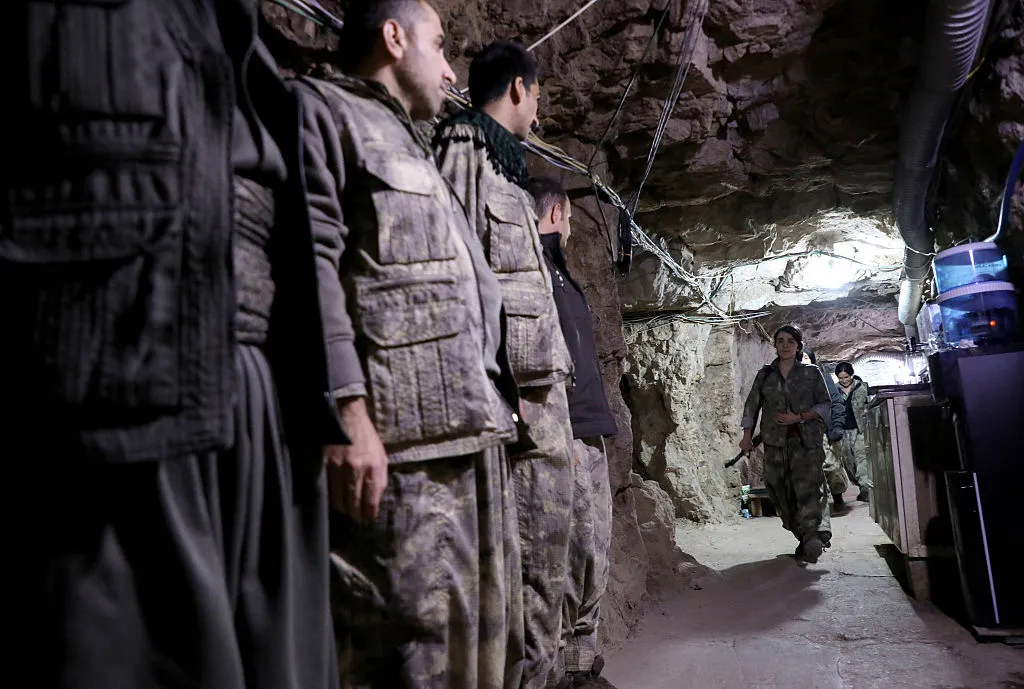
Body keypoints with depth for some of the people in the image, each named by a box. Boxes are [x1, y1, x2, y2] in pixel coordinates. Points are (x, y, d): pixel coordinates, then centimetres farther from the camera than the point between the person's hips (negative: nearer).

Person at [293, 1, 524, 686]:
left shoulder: (416, 152, 31)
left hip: (474, 437, 9)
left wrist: (505, 402, 24)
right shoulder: (322, 108, 3)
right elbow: (309, 260, -13)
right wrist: (346, 409, -22)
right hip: (400, 442, -9)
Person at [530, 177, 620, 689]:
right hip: (562, 433, -10)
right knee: (568, 555, -7)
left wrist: (593, 427, 19)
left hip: (587, 434, 10)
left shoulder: (555, 269, 25)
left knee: (594, 553, 12)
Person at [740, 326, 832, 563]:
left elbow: (825, 404, 5)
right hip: (775, 443, 3)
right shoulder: (765, 375, 13)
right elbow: (752, 405, 13)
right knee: (782, 494, 1)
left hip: (806, 440, -2)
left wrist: (799, 417, -9)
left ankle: (812, 537, -18)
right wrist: (747, 435, 6)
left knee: (807, 489, -16)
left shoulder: (811, 373, 7)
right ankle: (804, 537, 12)